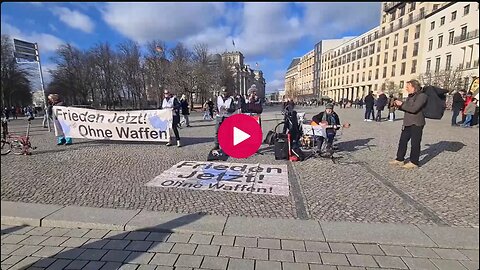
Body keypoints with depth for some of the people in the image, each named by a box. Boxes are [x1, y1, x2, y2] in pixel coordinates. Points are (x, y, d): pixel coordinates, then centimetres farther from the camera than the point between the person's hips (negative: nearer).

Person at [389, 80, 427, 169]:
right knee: (402, 141, 12)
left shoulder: (422, 96, -11)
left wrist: (402, 104, -15)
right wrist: (398, 105, 5)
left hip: (416, 124, -9)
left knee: (415, 143, -1)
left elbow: (414, 109, -22)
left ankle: (414, 162, 8)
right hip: (407, 123, 9)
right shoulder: (410, 96, 15)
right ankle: (400, 159, 21)